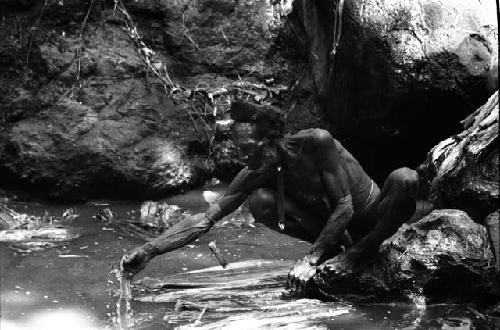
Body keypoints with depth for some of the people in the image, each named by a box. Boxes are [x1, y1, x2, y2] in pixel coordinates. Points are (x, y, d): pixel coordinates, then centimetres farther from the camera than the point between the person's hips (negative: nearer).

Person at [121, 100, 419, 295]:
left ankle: (359, 253, -13)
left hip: (375, 220, -3)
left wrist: (310, 260, -33)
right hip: (330, 227, 3)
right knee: (260, 200, -22)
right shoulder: (257, 173, -16)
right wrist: (149, 251, -28)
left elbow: (344, 207, -27)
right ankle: (334, 248, -4)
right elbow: (206, 218, -18)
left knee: (405, 179, -35)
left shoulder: (317, 142, -29)